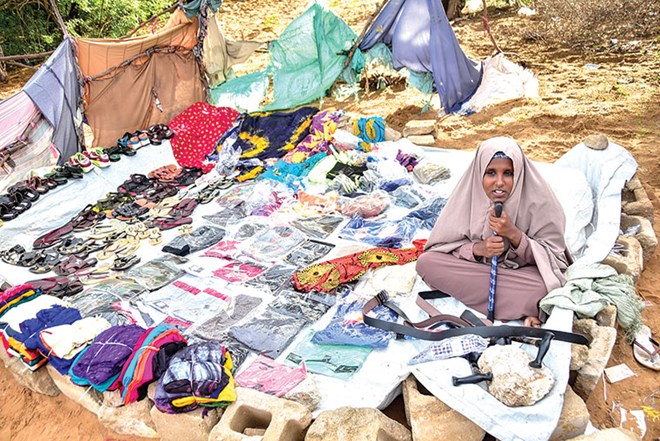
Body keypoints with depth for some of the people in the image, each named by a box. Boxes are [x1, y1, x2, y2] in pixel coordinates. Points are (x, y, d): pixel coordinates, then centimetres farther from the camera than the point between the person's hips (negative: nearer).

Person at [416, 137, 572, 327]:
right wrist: (477, 248, -29)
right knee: (425, 262, -23)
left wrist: (514, 234, -30)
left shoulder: (537, 199, -19)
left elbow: (552, 256, -13)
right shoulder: (467, 194, -14)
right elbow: (442, 245, -9)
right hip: (475, 267, 4)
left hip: (522, 272, -4)